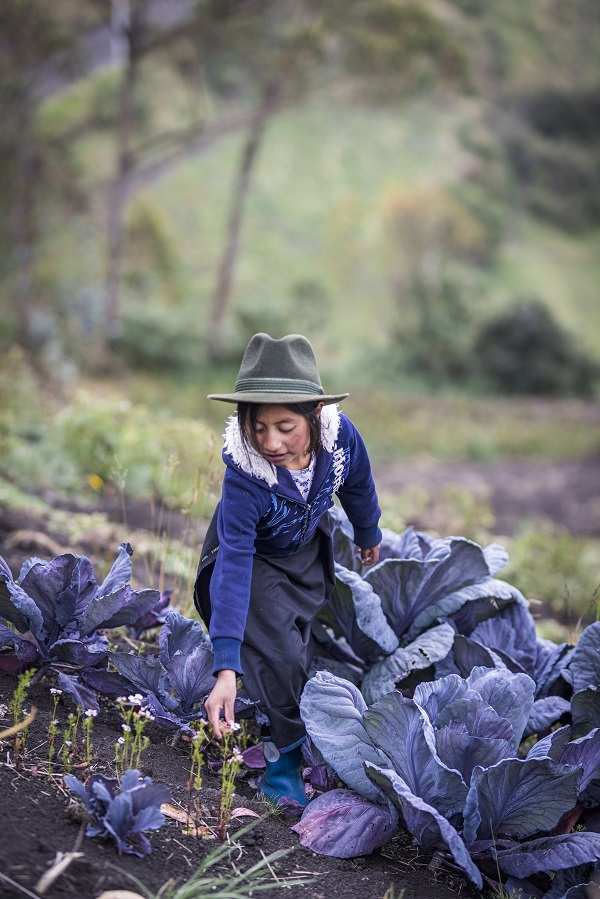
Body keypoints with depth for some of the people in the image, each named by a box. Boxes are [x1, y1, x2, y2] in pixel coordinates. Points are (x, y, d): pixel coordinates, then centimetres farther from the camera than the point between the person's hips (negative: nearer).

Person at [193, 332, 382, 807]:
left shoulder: (341, 434, -31)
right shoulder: (244, 474, -42)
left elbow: (358, 486, -7)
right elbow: (233, 568, -46)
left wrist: (369, 535, 14)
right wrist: (226, 669, -52)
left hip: (309, 549, 5)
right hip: (254, 559, -4)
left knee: (308, 646, 15)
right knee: (281, 657, -17)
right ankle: (287, 756, 5)